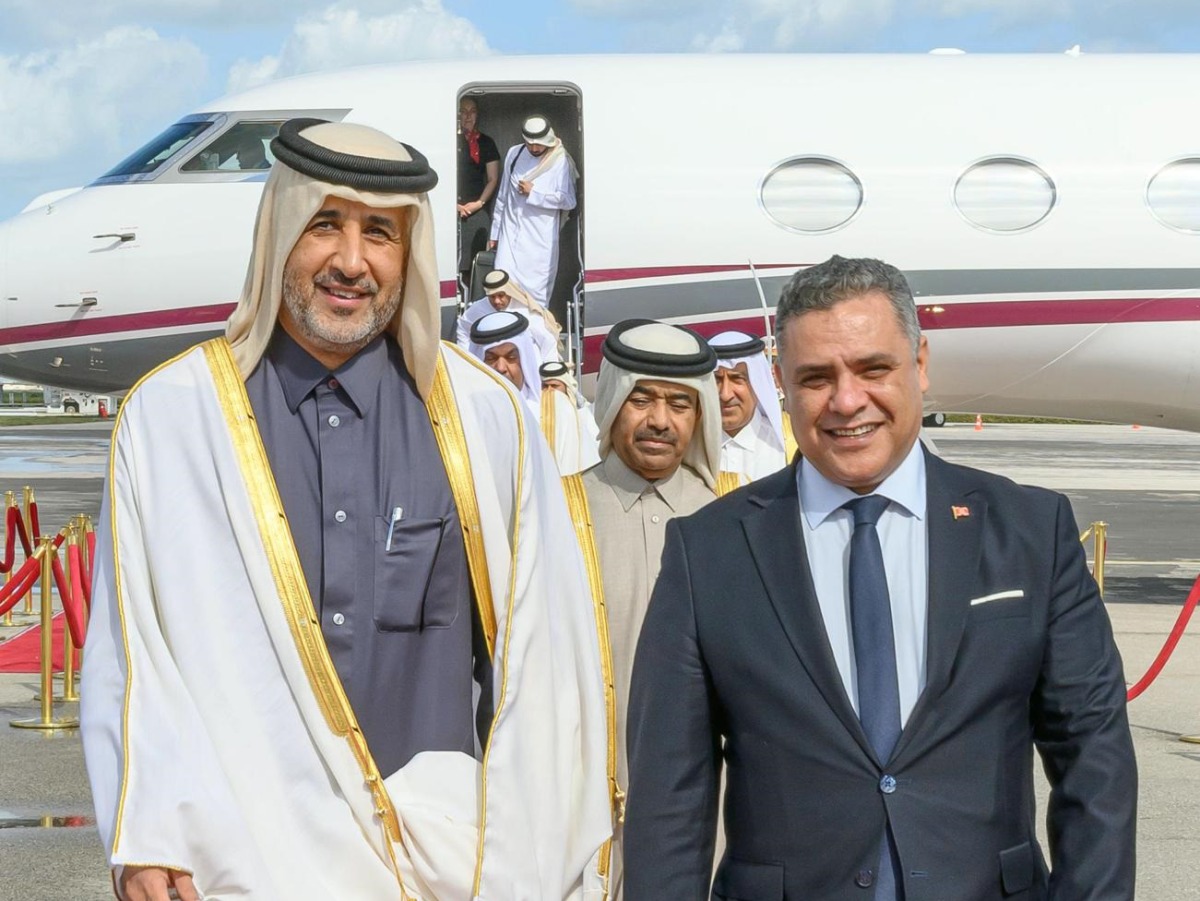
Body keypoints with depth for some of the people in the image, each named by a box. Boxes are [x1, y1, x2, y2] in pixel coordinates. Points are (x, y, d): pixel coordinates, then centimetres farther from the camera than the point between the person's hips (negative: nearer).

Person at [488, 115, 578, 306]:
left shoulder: (560, 161, -6)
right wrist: (495, 232, 15)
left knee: (537, 291, 0)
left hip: (541, 239, -3)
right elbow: (502, 196, 14)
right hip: (511, 234, 3)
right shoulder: (514, 154, 6)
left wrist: (533, 193, -12)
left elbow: (569, 201, -8)